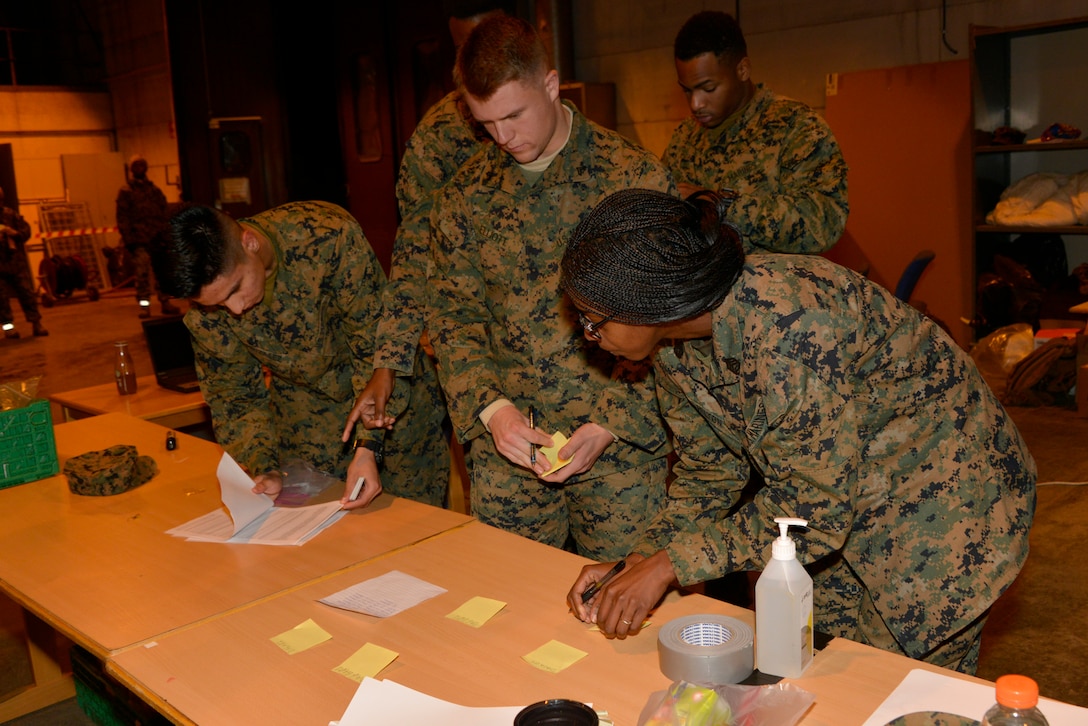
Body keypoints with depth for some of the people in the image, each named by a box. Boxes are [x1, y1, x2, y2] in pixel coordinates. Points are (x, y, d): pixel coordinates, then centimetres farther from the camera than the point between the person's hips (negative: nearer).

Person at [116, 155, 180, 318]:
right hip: (139, 241, -4)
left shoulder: (155, 190, 18)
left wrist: (163, 234, 6)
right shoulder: (126, 192, 6)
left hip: (157, 239, 4)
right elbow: (122, 218, 1)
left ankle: (165, 302, 13)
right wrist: (128, 239, -9)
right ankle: (144, 305, -9)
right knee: (142, 273, -12)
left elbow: (164, 214, 18)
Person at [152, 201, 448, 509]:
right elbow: (235, 399, -4)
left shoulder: (329, 237, -33)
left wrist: (368, 448, -31)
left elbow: (378, 344, -27)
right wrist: (264, 468, -20)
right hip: (305, 411, 3)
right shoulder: (204, 316, -19)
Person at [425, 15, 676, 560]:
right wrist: (490, 407, -11)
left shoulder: (634, 177, -6)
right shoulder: (465, 194, 4)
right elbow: (451, 313, 5)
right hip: (504, 440, 3)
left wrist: (613, 421, -14)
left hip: (623, 439, -2)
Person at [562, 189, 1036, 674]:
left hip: (940, 500, -7)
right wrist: (637, 562, -14)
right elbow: (707, 475, 0)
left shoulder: (787, 323, -37)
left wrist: (668, 565, -28)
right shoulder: (674, 344, -10)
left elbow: (814, 507, -31)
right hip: (844, 505, 7)